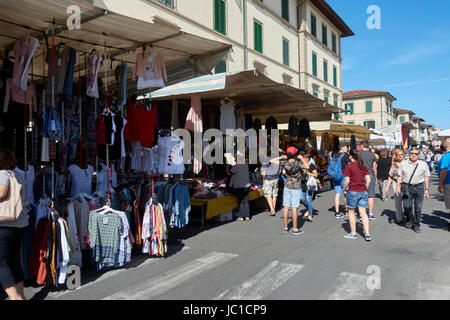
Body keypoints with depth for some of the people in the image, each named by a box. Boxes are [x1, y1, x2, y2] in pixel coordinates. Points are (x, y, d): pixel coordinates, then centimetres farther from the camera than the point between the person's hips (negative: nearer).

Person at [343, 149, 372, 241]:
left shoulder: (349, 166, -9)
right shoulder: (364, 166, 6)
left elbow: (347, 181, -11)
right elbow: (368, 180, 4)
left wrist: (344, 188, 5)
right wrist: (365, 189, 16)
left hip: (353, 191, -4)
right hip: (363, 192, 4)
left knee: (351, 212, 11)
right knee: (363, 213, 7)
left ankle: (353, 233, 17)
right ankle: (367, 234, 3)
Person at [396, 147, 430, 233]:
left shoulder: (423, 164, 7)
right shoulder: (403, 164, 7)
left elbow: (426, 177, 8)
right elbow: (400, 176, 8)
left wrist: (426, 189, 3)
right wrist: (398, 187, 0)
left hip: (419, 187, 0)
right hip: (407, 187, 0)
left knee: (418, 207, 3)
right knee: (407, 206, 2)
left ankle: (416, 225, 16)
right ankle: (409, 220, 29)